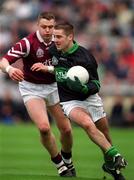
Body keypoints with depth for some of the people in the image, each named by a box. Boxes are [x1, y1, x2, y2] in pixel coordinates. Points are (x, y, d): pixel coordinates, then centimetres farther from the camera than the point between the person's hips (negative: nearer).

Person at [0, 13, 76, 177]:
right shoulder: (28, 43, -22)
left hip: (53, 86, 4)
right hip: (31, 88, -4)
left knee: (66, 129, 2)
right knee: (44, 127, -23)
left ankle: (67, 161, 32)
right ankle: (59, 164, -2)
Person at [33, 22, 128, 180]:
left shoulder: (85, 57, -19)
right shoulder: (54, 50, -6)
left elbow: (96, 85, -17)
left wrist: (81, 88, -34)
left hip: (90, 97, 0)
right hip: (70, 101, 0)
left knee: (104, 134, 9)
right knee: (87, 124, -30)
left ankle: (111, 164, 34)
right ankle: (114, 155, -26)